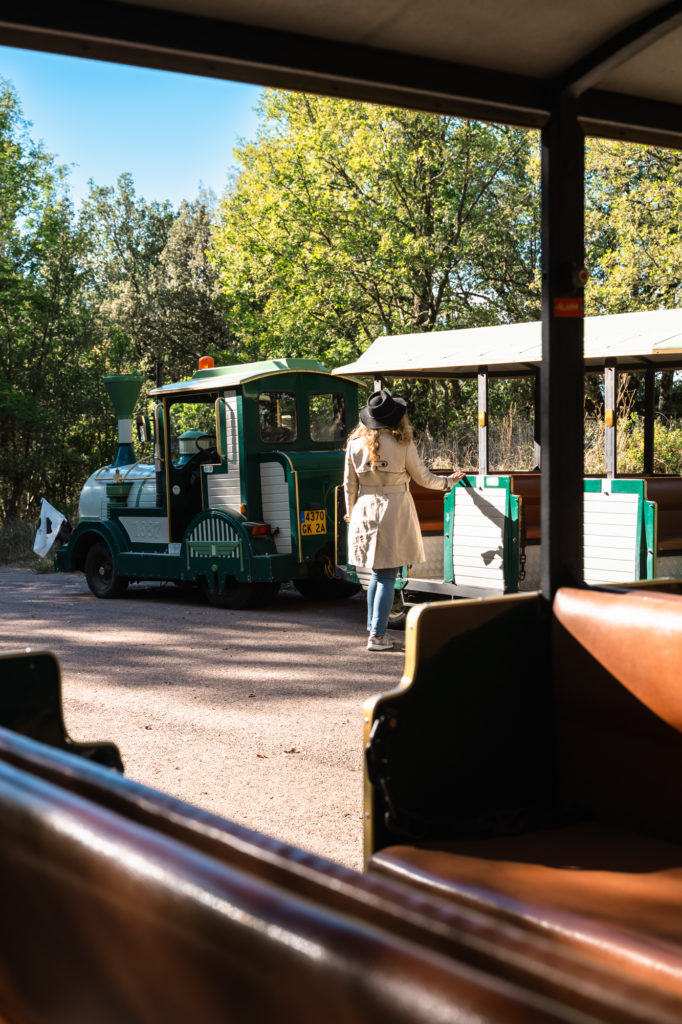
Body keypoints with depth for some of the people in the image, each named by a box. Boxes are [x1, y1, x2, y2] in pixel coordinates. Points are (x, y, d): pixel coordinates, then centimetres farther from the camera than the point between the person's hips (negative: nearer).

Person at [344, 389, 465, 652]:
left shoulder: (355, 443, 0)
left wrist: (350, 512, 23)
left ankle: (373, 629, 19)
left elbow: (349, 483, 8)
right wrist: (449, 481, 21)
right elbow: (423, 478, 2)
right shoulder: (402, 444, -9)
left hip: (366, 512, 4)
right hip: (394, 512, -4)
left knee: (377, 573, 17)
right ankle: (377, 635, -1)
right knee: (387, 576, 1)